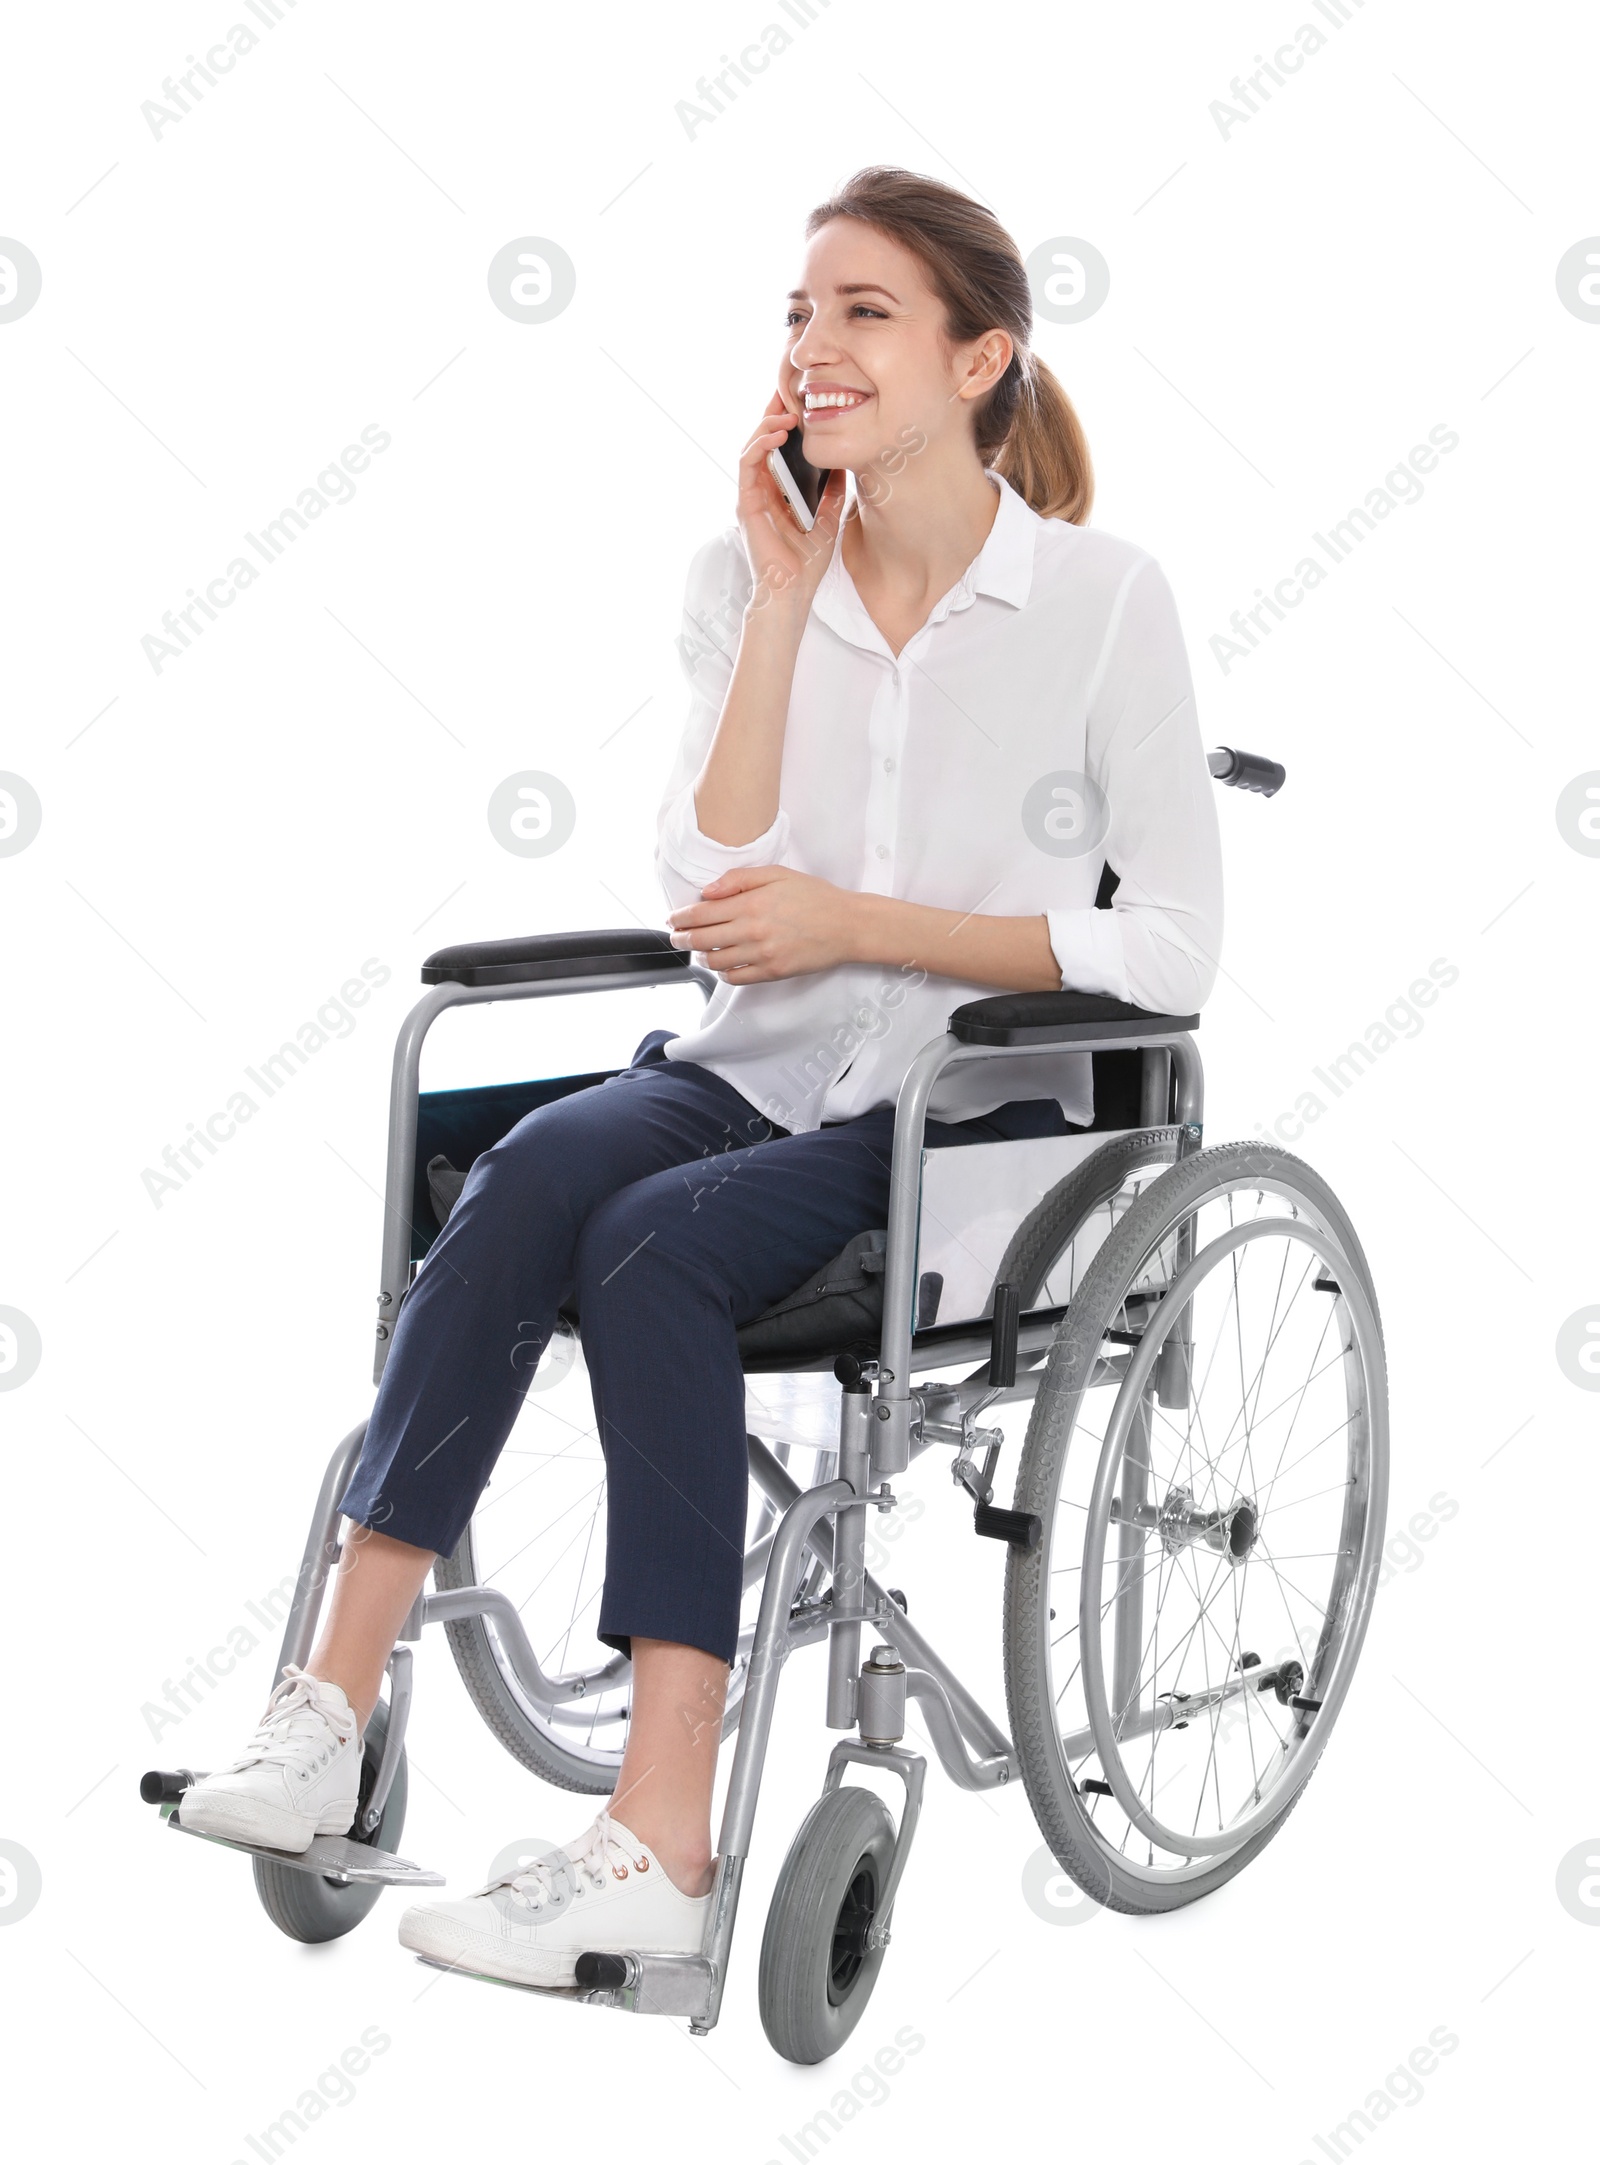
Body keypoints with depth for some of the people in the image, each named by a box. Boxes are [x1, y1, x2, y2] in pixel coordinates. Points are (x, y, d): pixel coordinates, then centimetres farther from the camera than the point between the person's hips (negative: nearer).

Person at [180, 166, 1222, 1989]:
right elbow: (718, 907, -4)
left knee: (653, 1240, -31)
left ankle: (659, 1842, -33)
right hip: (754, 1073, 4)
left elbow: (1169, 949, -7)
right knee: (529, 1174, -29)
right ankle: (335, 1695, -29)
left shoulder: (1103, 596, -5)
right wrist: (784, 606, -6)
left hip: (971, 1118, -4)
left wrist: (852, 919, -14)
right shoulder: (744, 580, 6)